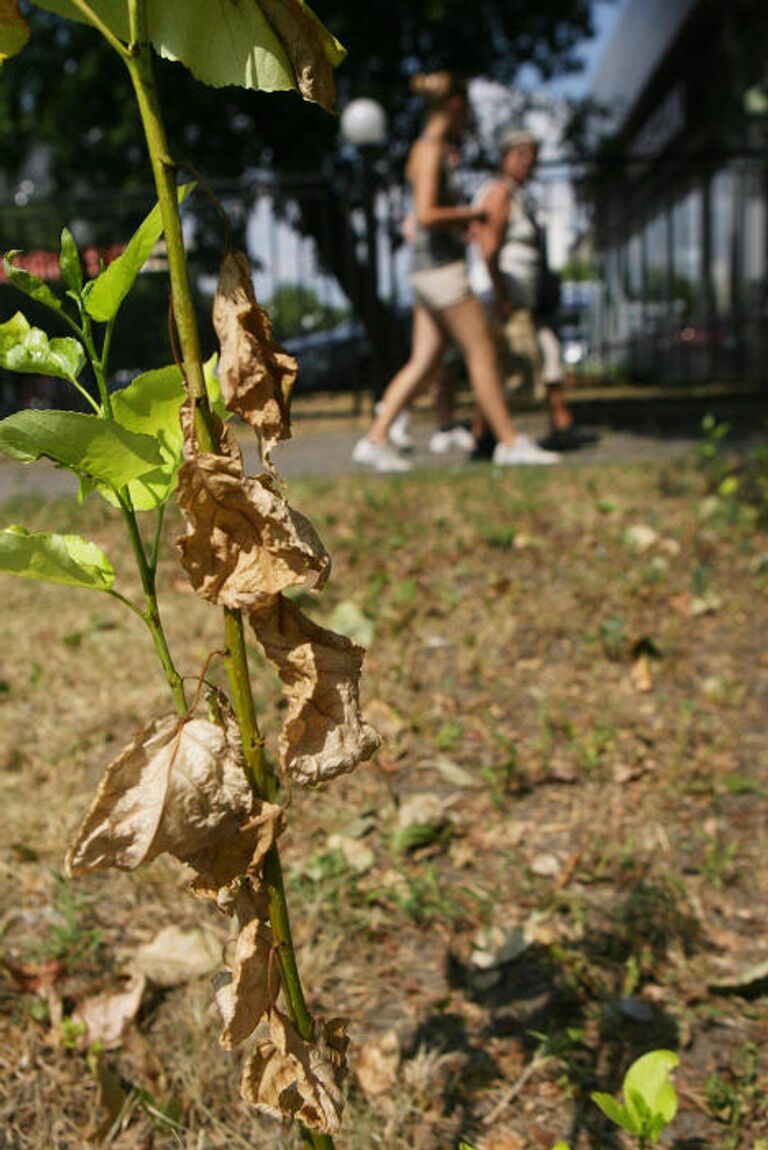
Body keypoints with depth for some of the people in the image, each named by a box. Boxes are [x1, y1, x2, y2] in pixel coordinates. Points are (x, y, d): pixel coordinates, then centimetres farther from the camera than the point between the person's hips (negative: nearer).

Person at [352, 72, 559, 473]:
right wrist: (474, 213, -11)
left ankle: (374, 440, 4)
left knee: (423, 362, 6)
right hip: (442, 269, -10)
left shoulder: (434, 149, 19)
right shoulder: (430, 151, -10)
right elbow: (426, 214, -22)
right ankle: (510, 442, 3)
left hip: (432, 270, 10)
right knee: (483, 353, -4)